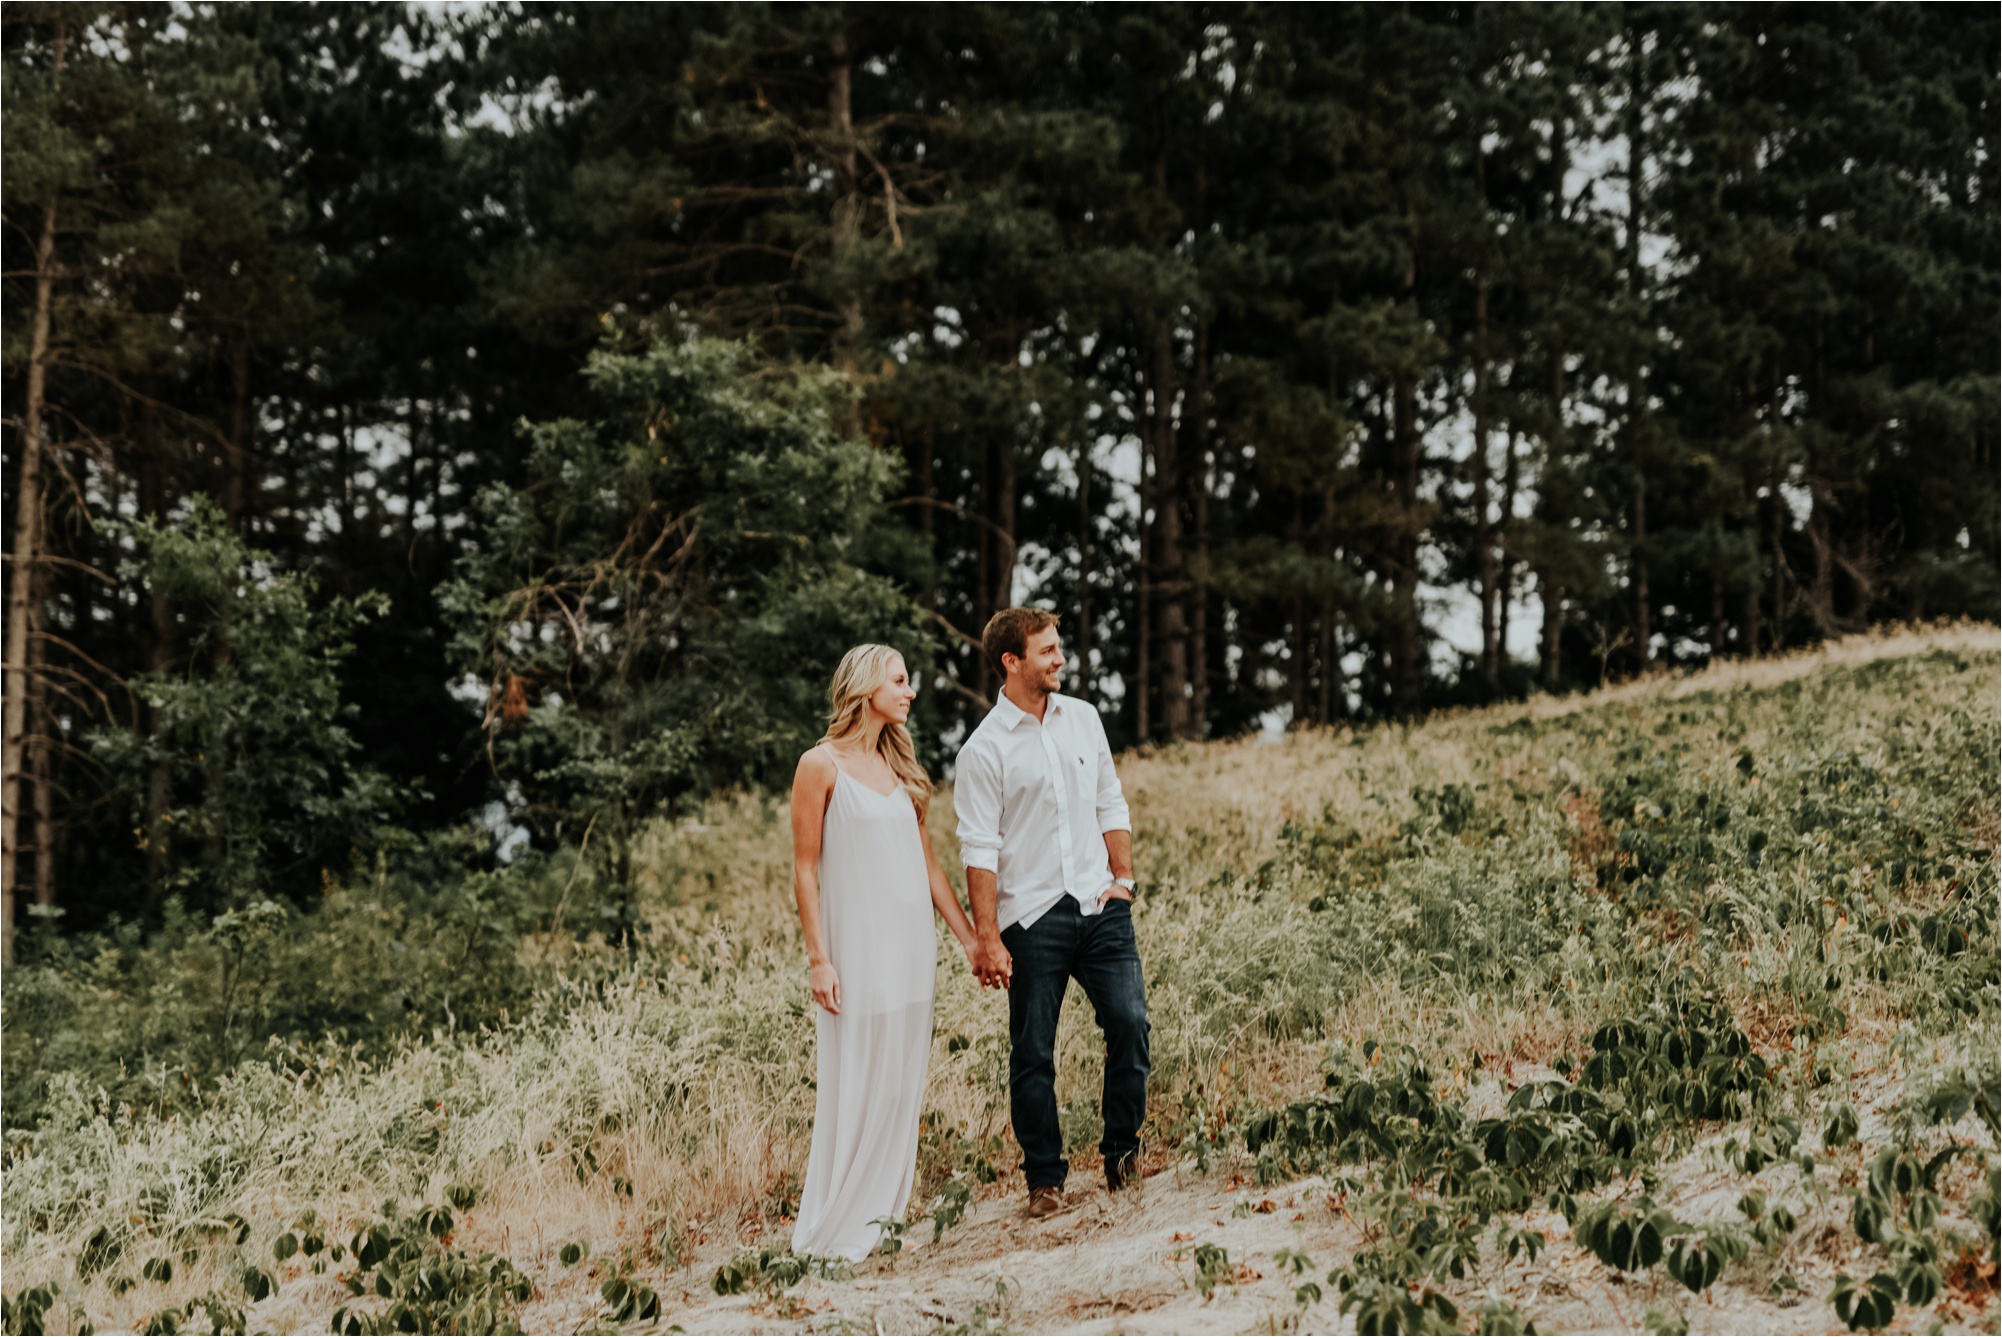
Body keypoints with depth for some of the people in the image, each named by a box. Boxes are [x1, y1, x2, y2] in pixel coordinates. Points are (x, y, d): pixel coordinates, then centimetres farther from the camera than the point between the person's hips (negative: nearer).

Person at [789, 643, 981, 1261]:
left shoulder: (900, 765, 14)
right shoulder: (821, 765, -5)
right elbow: (805, 869, -7)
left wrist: (970, 938, 13)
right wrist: (818, 959, -13)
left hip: (912, 947, 7)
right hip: (857, 948, -7)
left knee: (901, 1086, 8)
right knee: (854, 1089, -4)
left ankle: (878, 1219, 16)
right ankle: (831, 1231, 5)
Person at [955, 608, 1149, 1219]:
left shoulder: (1082, 718, 10)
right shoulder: (985, 749, -5)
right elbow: (980, 849, -7)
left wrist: (1123, 877, 6)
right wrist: (986, 938, -11)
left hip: (1099, 905, 4)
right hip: (1032, 917, -3)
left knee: (1129, 1021, -7)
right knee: (1032, 1053, 2)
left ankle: (1121, 1152, 11)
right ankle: (1045, 1179, 15)